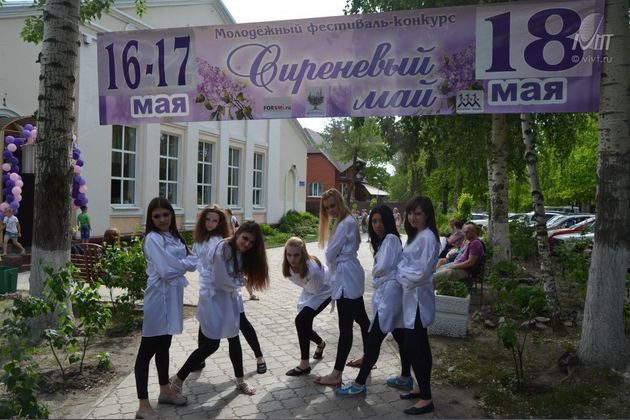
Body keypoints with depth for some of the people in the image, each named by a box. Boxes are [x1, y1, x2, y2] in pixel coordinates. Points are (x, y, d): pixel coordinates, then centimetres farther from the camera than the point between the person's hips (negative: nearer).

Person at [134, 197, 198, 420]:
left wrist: (187, 261, -13)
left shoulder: (173, 236, 11)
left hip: (173, 295, 9)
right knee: (147, 350, -1)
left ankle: (165, 391, 35)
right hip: (159, 297, -8)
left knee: (164, 345, 20)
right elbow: (166, 270, -22)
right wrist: (192, 261, -9)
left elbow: (184, 259, 8)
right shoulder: (153, 238, -15)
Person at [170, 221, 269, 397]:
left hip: (232, 299, 8)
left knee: (234, 340, 16)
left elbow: (238, 275, 6)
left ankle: (240, 381, 31)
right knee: (211, 344, -3)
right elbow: (220, 281, -25)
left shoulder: (242, 253, 2)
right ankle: (178, 380, 13)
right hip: (216, 300, -8)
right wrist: (240, 281, -11)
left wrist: (240, 280, -14)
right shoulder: (223, 249, -25)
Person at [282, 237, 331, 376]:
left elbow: (315, 290, -27)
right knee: (304, 324, 9)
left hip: (324, 291, -6)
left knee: (301, 320, -20)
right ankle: (320, 343, 46)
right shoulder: (289, 266, -22)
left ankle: (304, 365, -8)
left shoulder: (312, 269, -42)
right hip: (308, 292, 7)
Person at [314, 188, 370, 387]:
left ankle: (336, 374, -3)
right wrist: (335, 268, 3)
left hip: (346, 276, -10)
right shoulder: (347, 221, 15)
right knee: (361, 318, 20)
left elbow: (331, 253, -13)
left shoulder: (345, 223, -16)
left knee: (345, 326, -7)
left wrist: (331, 266, 6)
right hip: (350, 275, 10)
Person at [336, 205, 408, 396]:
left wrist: (374, 273, 0)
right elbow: (382, 267, 13)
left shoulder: (390, 239, -12)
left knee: (373, 339, -7)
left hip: (390, 293, -10)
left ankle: (359, 384, -3)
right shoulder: (384, 240, 18)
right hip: (388, 292, 10)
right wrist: (377, 281, -4)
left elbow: (382, 267, -19)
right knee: (400, 336, 16)